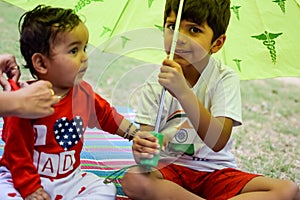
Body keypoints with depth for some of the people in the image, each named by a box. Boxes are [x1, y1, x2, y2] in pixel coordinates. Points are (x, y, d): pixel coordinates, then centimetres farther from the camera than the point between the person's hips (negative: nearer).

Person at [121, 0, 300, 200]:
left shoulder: (225, 78, -8)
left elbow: (218, 142, -22)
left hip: (216, 171, 0)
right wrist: (141, 150, -34)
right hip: (170, 168, 0)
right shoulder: (155, 84, -3)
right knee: (133, 180, -33)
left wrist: (184, 93, -34)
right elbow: (147, 135, -8)